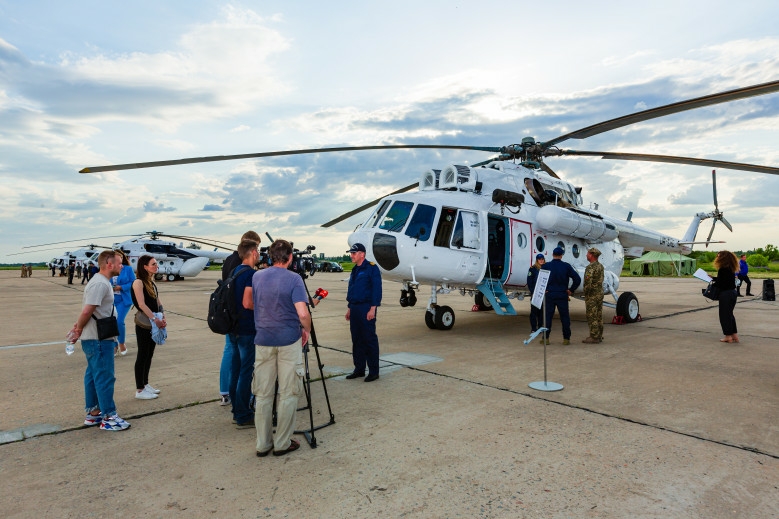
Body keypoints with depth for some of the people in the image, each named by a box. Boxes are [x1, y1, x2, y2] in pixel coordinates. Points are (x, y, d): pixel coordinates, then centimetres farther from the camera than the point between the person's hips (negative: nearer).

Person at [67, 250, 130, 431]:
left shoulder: (101, 282, 13)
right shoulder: (100, 284, -20)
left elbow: (87, 312, 17)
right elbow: (87, 311, -23)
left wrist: (78, 327, 7)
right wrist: (79, 330, -8)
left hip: (99, 338, 10)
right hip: (98, 339, -10)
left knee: (93, 375, 17)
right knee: (105, 377, -3)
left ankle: (93, 413, 27)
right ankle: (108, 417, 6)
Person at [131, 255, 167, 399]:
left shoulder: (152, 283, 12)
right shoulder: (138, 282, -12)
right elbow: (142, 304, -19)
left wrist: (163, 318, -3)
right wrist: (155, 319, -21)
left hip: (154, 323, 8)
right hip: (143, 323, -8)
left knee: (149, 355, 14)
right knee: (142, 355, -1)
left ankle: (145, 384, 25)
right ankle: (139, 390, 7)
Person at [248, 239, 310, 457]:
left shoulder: (256, 276, 4)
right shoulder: (293, 279, -11)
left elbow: (248, 304, 18)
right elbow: (302, 313, -19)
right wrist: (306, 330, -1)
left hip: (263, 340, 4)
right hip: (289, 341, -4)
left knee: (263, 394, 12)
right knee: (288, 394, 7)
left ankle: (263, 444, 19)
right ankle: (282, 443, 14)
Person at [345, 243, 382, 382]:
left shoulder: (372, 268, -8)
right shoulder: (355, 270, 17)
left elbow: (377, 289, -13)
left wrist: (373, 308, -18)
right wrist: (349, 308, 19)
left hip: (366, 309, -8)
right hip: (354, 308, 9)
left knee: (370, 339, -3)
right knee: (356, 340, 12)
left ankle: (374, 371, 5)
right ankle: (359, 369, 22)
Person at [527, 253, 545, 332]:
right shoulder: (533, 269, -3)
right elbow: (529, 281, -5)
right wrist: (532, 292, -11)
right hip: (535, 293, -4)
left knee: (542, 310, 9)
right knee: (534, 310, -1)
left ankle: (540, 327, 18)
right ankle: (533, 328, 5)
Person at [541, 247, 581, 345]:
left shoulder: (546, 266, -2)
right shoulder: (566, 266, -1)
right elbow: (577, 279, -5)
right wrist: (571, 290, 3)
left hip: (549, 294, 0)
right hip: (562, 295, 0)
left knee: (547, 316, 5)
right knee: (565, 317, 8)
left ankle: (546, 338, 6)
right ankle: (566, 339, 12)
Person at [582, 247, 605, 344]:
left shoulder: (590, 267, -18)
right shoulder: (600, 266, 11)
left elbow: (588, 282, -24)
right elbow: (600, 280, 15)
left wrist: (585, 295, -12)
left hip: (592, 295, -9)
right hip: (600, 293, 9)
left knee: (592, 317, -3)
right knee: (599, 316, 13)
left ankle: (594, 337, 0)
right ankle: (599, 336, 20)